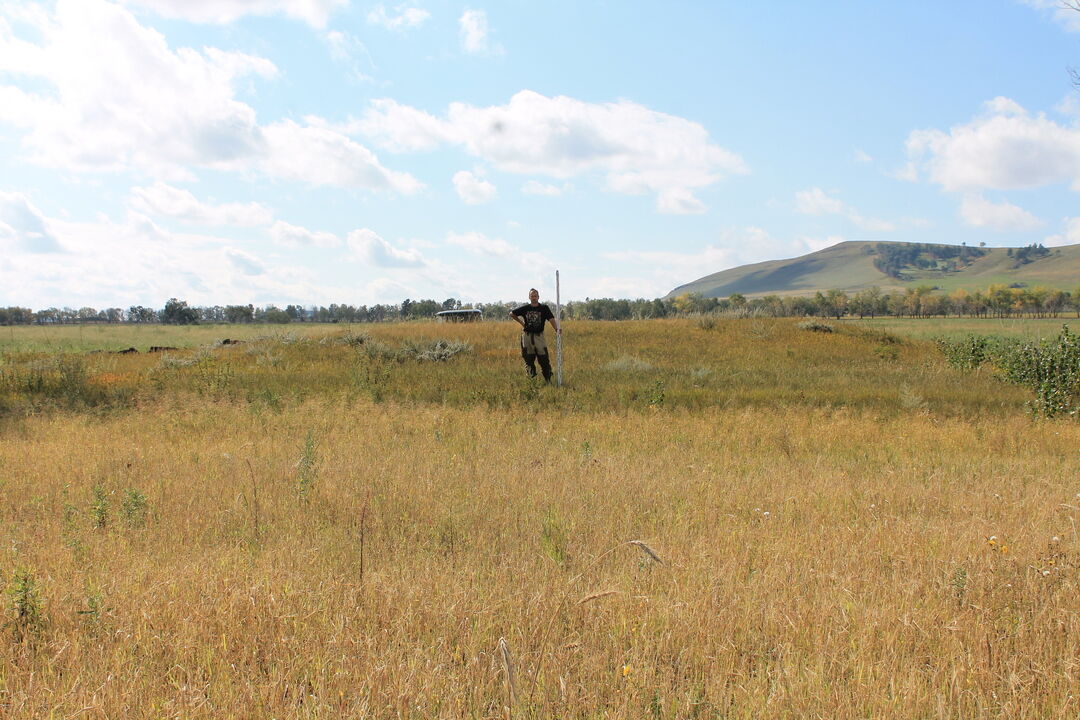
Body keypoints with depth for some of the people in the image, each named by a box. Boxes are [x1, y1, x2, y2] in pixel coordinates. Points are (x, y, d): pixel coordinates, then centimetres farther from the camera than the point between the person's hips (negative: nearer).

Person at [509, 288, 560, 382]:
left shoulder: (544, 308, -1)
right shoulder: (525, 308, 4)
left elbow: (551, 319, -15)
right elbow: (512, 314, 16)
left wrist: (557, 328, -32)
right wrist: (521, 323, 10)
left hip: (539, 336, -2)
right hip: (527, 336, 2)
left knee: (544, 359, -6)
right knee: (529, 359, 6)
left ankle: (548, 380, 3)